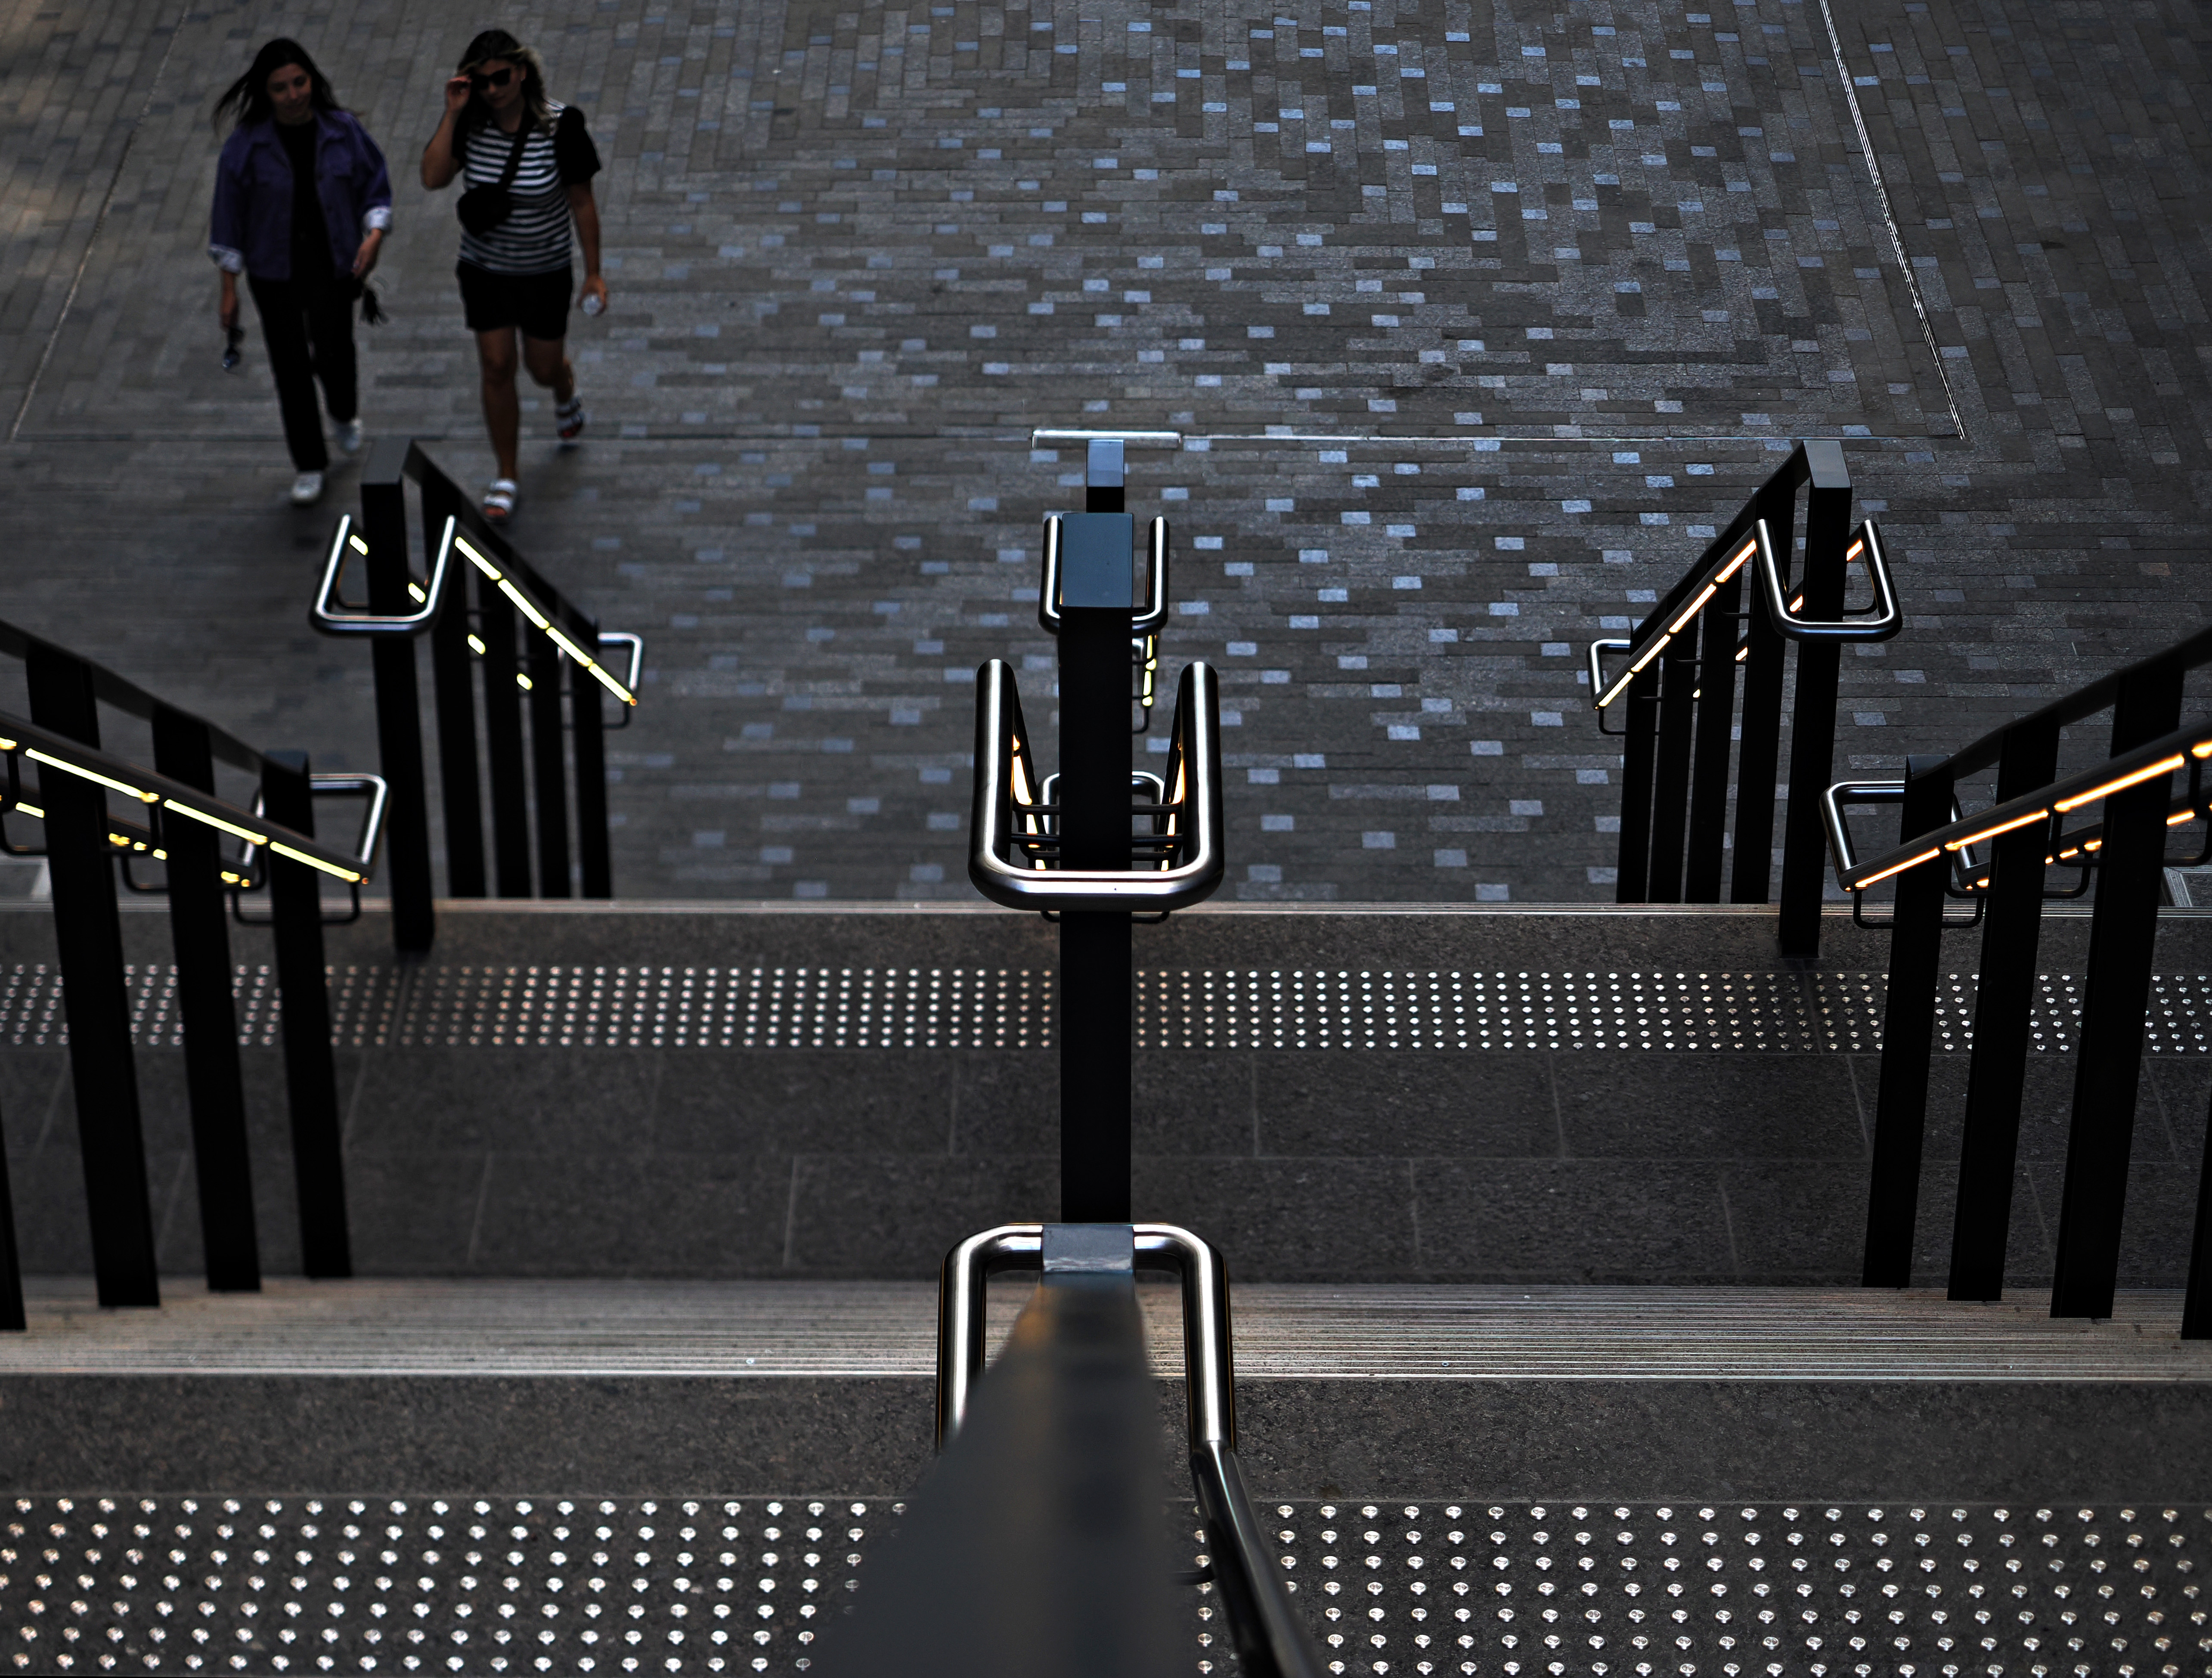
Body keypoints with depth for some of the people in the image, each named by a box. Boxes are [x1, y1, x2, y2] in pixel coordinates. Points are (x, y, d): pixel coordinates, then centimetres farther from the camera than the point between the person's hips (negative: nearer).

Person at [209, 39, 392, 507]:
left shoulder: (343, 131, -9)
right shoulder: (246, 145, -12)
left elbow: (376, 188, 2)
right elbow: (228, 218, -5)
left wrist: (375, 234, -18)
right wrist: (229, 289, -4)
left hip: (333, 267, 0)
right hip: (275, 271, 0)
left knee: (333, 355, 0)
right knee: (291, 367, 6)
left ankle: (344, 413, 39)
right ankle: (309, 466, 24)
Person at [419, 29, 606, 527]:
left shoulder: (561, 126, -21)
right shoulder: (470, 122, -13)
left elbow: (582, 202, -13)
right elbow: (433, 179, -23)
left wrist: (594, 273, -8)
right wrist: (452, 115, -29)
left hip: (546, 272, -2)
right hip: (485, 270, 2)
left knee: (544, 367, 13)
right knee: (496, 368, 4)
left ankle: (566, 398, 53)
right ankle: (505, 477, 18)